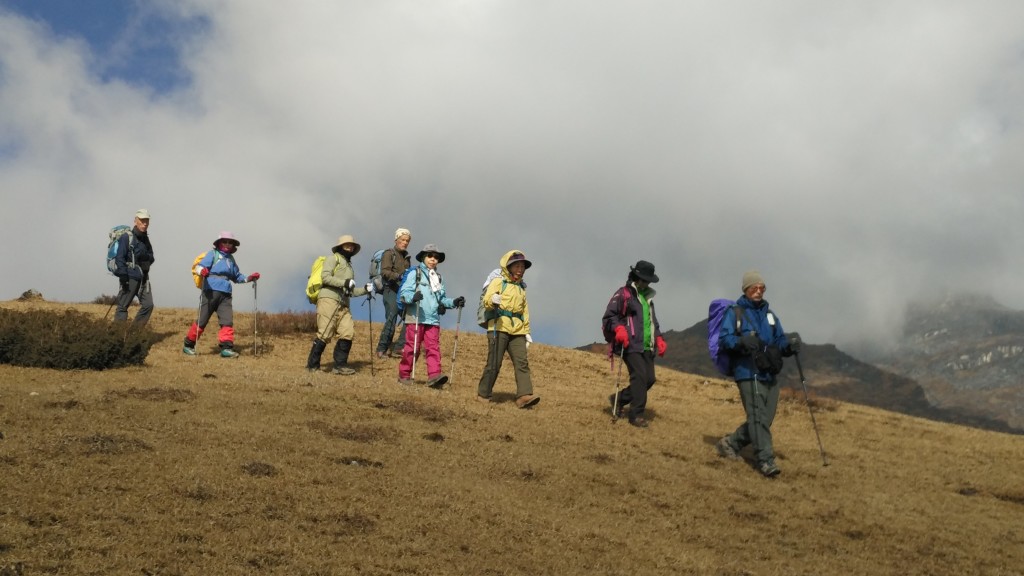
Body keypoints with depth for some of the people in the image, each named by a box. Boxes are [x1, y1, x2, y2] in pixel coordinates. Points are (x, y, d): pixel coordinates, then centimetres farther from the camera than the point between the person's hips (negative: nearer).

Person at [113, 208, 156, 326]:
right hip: (130, 277, -7)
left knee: (148, 305, 0)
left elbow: (151, 258, 17)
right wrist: (123, 276, -20)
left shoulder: (146, 239, 16)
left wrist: (147, 257, -7)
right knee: (123, 306, -5)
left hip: (143, 277, 7)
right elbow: (120, 258, -12)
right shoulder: (126, 237, -6)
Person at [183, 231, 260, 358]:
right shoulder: (213, 254, 4)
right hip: (211, 291, -5)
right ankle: (188, 345, 9)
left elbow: (237, 276, 34)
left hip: (225, 294, 5)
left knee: (227, 321, -7)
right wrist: (202, 270, -32)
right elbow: (199, 266, -9)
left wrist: (249, 278, 17)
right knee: (202, 321, -3)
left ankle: (226, 348, -9)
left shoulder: (231, 258, 22)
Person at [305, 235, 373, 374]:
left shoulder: (349, 266, 30)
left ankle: (340, 365, 1)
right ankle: (312, 365, -1)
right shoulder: (333, 258, 7)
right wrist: (344, 283, -13)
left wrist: (365, 289, 12)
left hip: (343, 305, 8)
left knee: (348, 333, -6)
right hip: (328, 300, -8)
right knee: (325, 334, -10)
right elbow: (325, 277, -9)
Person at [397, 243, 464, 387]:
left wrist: (454, 302, 5)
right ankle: (404, 375, 9)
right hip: (415, 318, -4)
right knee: (412, 347, -2)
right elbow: (403, 293, -6)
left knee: (434, 347, -7)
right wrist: (413, 297, -26)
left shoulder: (439, 278, 21)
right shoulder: (415, 273, 4)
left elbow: (442, 299, 23)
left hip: (433, 319, 4)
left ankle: (434, 375, -15)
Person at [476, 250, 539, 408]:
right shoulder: (498, 282, 5)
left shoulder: (521, 288, 25)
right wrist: (492, 300, -35)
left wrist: (527, 332, 22)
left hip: (517, 331, 6)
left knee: (522, 362, -10)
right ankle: (483, 394, 5)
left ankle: (524, 396, -19)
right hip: (498, 327, -6)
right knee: (494, 363, -7)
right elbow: (486, 299, -11)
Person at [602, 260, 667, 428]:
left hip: (647, 347, 8)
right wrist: (618, 328, -23)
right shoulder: (623, 294, 0)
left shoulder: (648, 297, 24)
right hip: (631, 345, -8)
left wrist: (658, 339, 17)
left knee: (649, 379, 1)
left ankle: (619, 399, 19)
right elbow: (609, 316, -4)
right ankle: (636, 415, -15)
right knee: (639, 376, -19)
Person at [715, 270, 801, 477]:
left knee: (764, 419, 8)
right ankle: (765, 460, -17)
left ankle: (730, 443, 24)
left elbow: (779, 341, 20)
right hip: (748, 373, -7)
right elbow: (724, 338, -8)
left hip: (769, 375, 7)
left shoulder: (769, 315, 21)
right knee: (758, 417, -15)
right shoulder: (734, 313, 2)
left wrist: (790, 344, -3)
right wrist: (742, 342, -27)